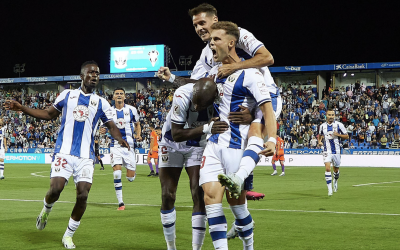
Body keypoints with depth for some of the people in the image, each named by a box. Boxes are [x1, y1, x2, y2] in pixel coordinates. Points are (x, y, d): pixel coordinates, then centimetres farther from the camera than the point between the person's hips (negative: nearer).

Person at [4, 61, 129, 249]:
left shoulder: (101, 103, 9)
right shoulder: (67, 95, 10)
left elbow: (111, 126, 10)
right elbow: (49, 114, 19)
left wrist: (120, 139, -12)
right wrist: (22, 109, 11)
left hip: (86, 156, 1)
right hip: (64, 152, -1)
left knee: (82, 195, -9)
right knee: (55, 189, -17)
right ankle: (46, 209, 20)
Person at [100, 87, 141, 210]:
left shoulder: (131, 110, 3)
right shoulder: (109, 111, 3)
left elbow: (137, 124, 16)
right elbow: (107, 126, 13)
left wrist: (138, 134, -3)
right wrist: (103, 130, -10)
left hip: (129, 144, 0)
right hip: (115, 145, 0)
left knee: (130, 178, 2)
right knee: (117, 173, -16)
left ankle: (131, 169, 43)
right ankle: (120, 202, -5)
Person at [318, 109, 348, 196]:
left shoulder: (339, 125, -4)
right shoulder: (322, 126, 3)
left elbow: (346, 136, 0)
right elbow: (320, 135, 22)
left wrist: (338, 134, -17)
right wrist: (319, 141, 2)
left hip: (336, 151, 0)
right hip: (327, 151, 0)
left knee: (336, 170, 13)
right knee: (327, 168, -16)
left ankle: (335, 181, 45)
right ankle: (329, 189, -15)